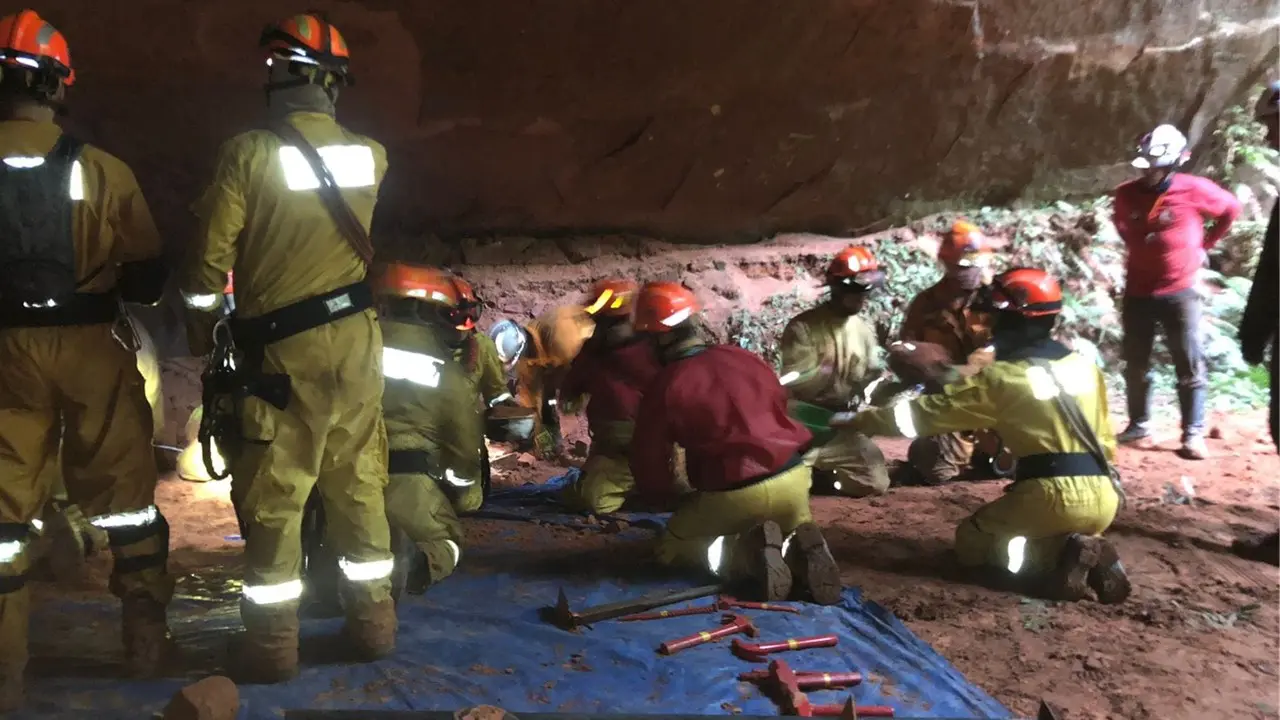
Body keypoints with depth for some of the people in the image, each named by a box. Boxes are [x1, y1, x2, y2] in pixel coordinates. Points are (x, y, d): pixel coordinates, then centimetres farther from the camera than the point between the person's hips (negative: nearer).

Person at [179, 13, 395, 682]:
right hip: (356, 337, 4)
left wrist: (202, 321, 11)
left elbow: (210, 256, -7)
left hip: (282, 347, -4)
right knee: (360, 484, 13)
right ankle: (373, 621, 23)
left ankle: (273, 644, 12)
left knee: (273, 495, 5)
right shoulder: (371, 156, 2)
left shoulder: (247, 153, -10)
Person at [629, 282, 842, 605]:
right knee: (789, 538, 36)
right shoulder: (744, 357, 7)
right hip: (794, 478, 5)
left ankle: (748, 553, -8)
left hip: (733, 495, -5)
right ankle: (800, 553, -2)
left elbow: (649, 472, -4)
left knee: (671, 550, 20)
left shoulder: (663, 388, -8)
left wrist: (681, 500, 15)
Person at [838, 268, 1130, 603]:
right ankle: (1092, 559, 1)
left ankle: (1062, 557, -8)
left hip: (1053, 495, -6)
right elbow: (1106, 442, 16)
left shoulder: (1001, 377, -7)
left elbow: (924, 412, -4)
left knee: (970, 541, 16)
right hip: (1104, 499, 6)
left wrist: (855, 421, 5)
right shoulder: (1086, 367, 11)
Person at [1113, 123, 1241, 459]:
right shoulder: (1126, 194, -3)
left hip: (1179, 293, -3)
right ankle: (1139, 424, 23)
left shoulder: (1194, 190, -11)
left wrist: (1204, 245, 9)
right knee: (1135, 365, 10)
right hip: (1137, 293, 3)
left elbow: (1231, 209, 7)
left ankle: (1193, 434, 6)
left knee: (1190, 366, 0)